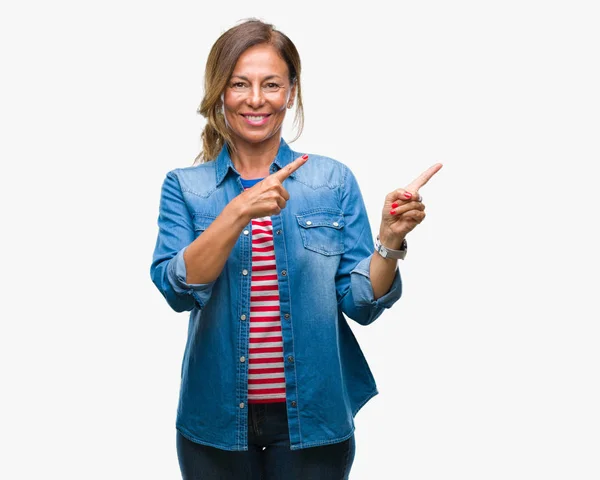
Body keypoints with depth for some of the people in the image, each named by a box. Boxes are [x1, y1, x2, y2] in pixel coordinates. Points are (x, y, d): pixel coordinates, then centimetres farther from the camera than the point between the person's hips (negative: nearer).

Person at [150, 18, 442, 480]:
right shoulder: (185, 187, 1)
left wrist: (390, 241, -19)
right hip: (217, 422, 0)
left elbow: (361, 303, -2)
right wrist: (238, 212, -24)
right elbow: (177, 288, -13)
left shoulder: (334, 181, 0)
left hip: (315, 419, 0)